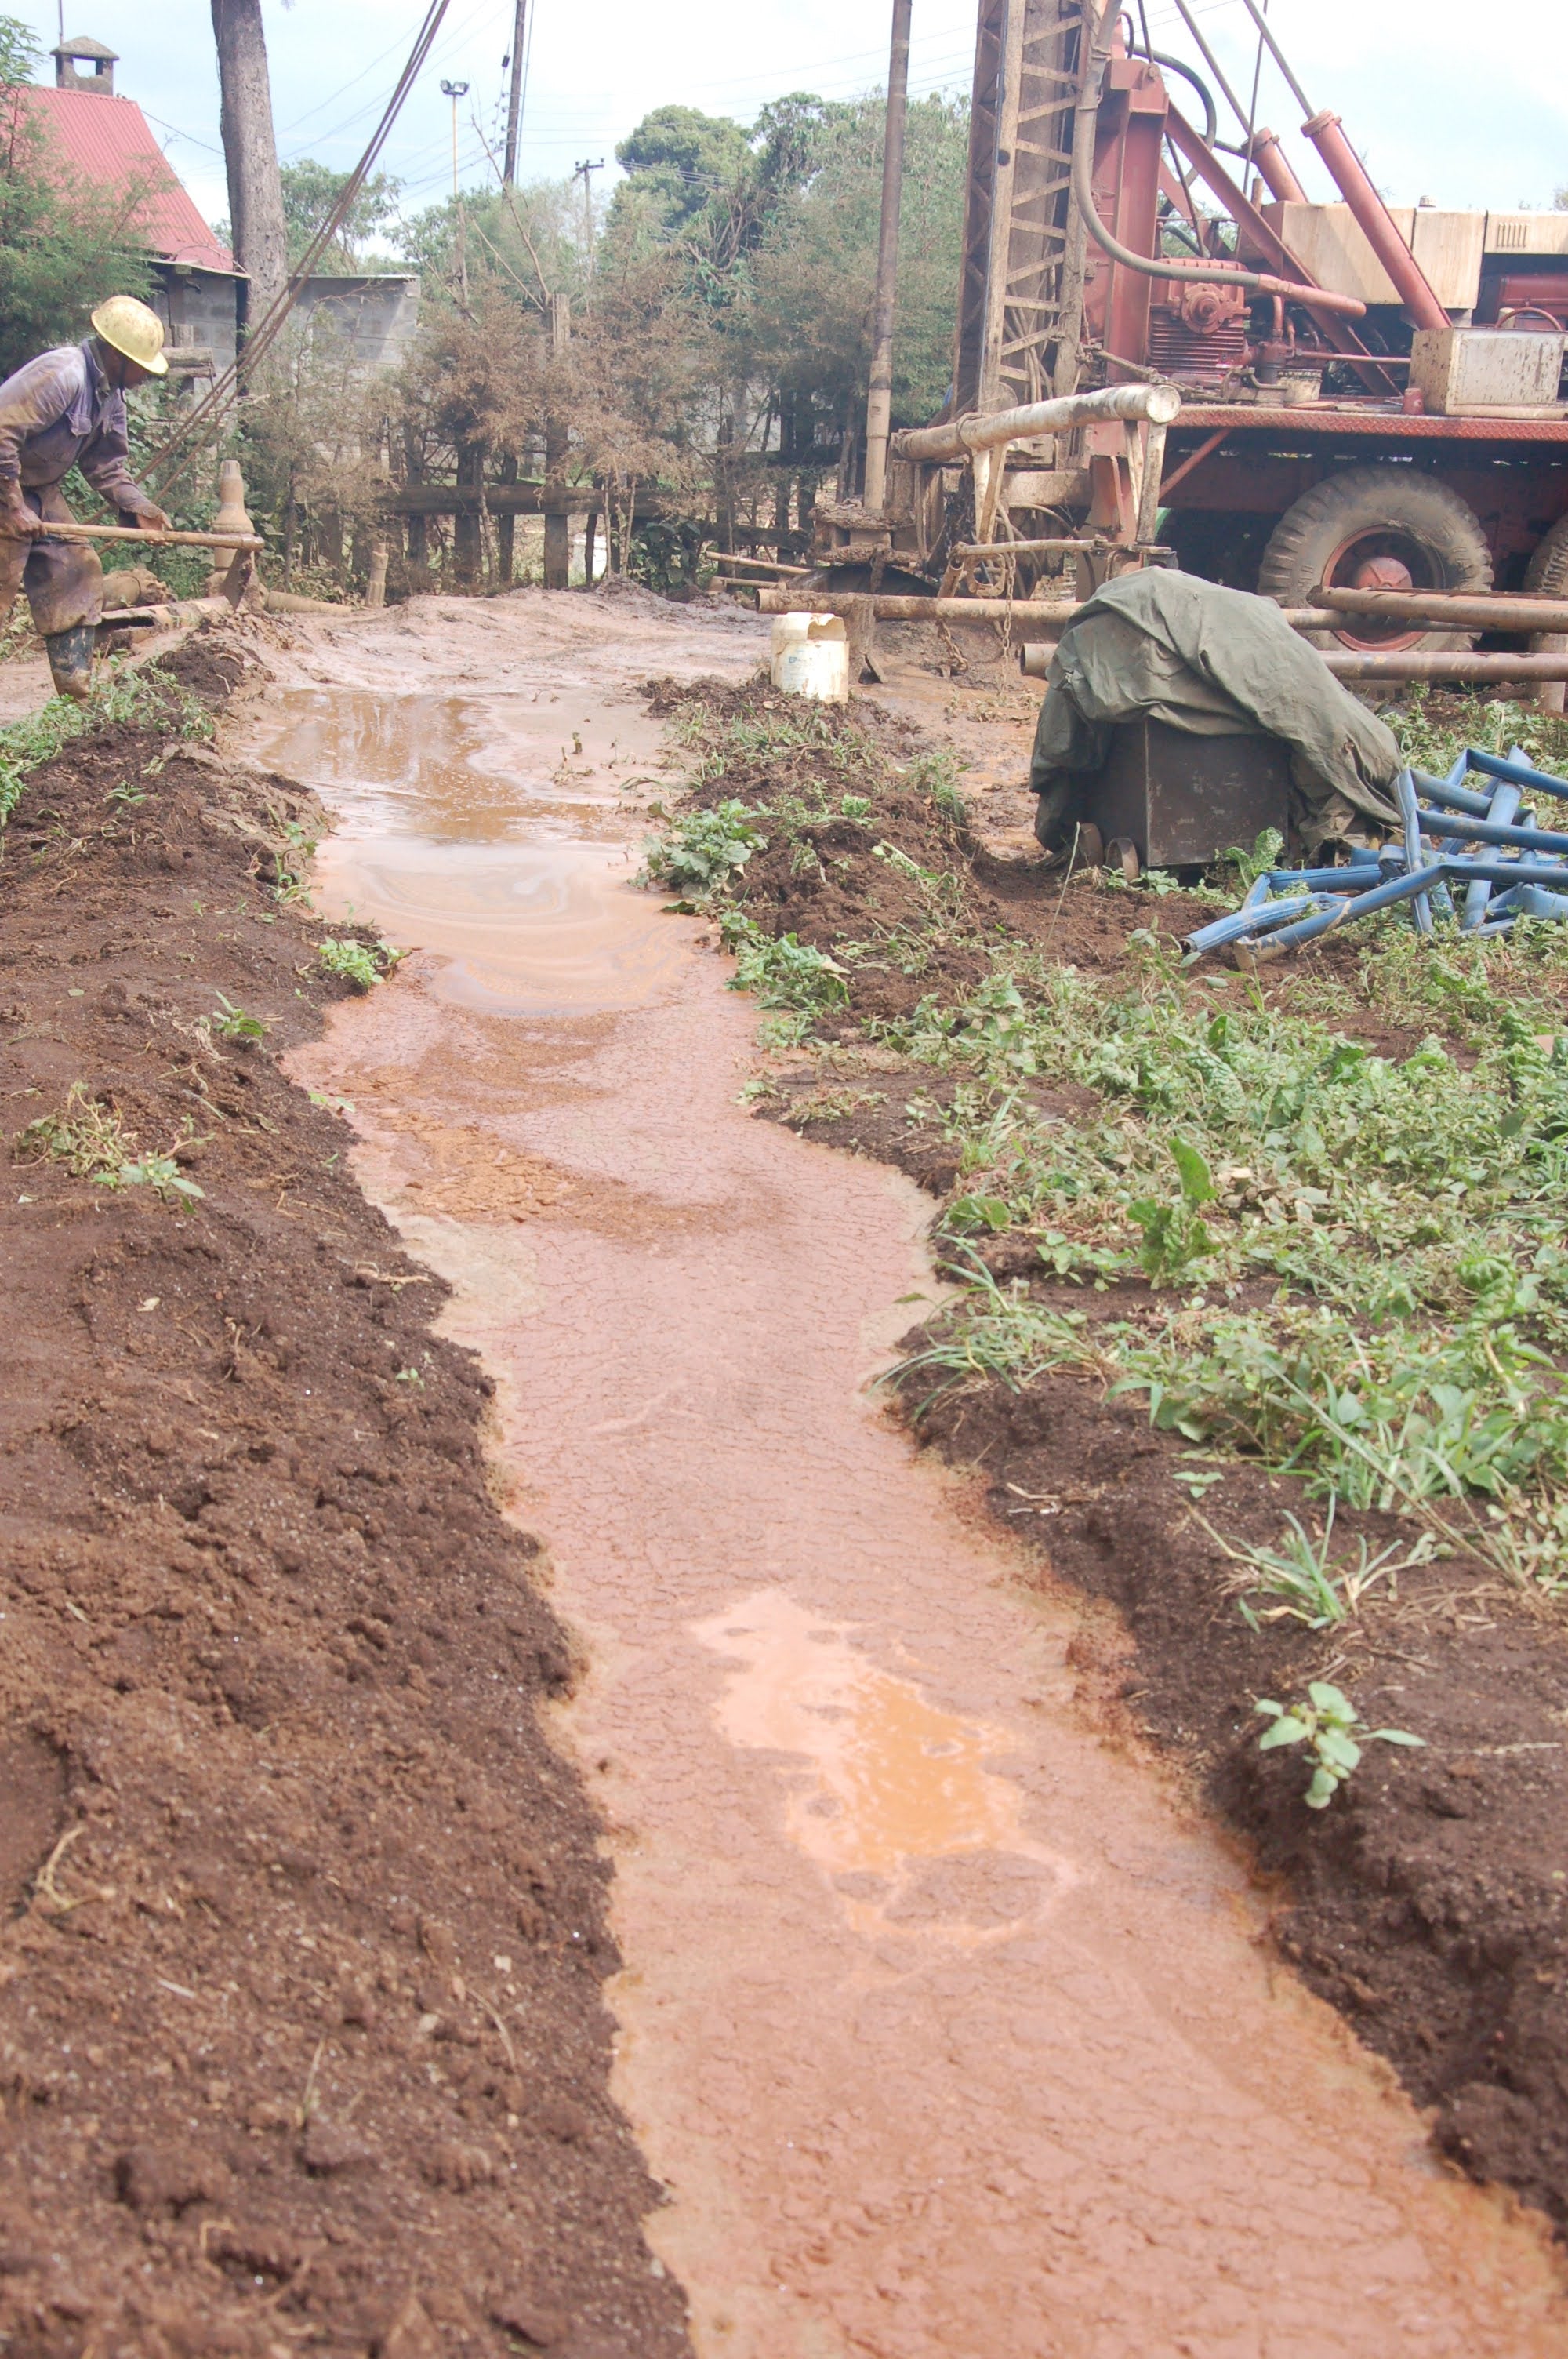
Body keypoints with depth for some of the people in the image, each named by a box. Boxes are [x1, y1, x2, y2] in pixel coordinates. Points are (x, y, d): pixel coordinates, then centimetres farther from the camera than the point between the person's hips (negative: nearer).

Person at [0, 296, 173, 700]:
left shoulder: (110, 394, 5)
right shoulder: (62, 374, -25)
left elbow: (107, 466, 13)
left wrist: (137, 507, -2)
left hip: (40, 489, 9)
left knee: (76, 576, 7)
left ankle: (77, 693, 11)